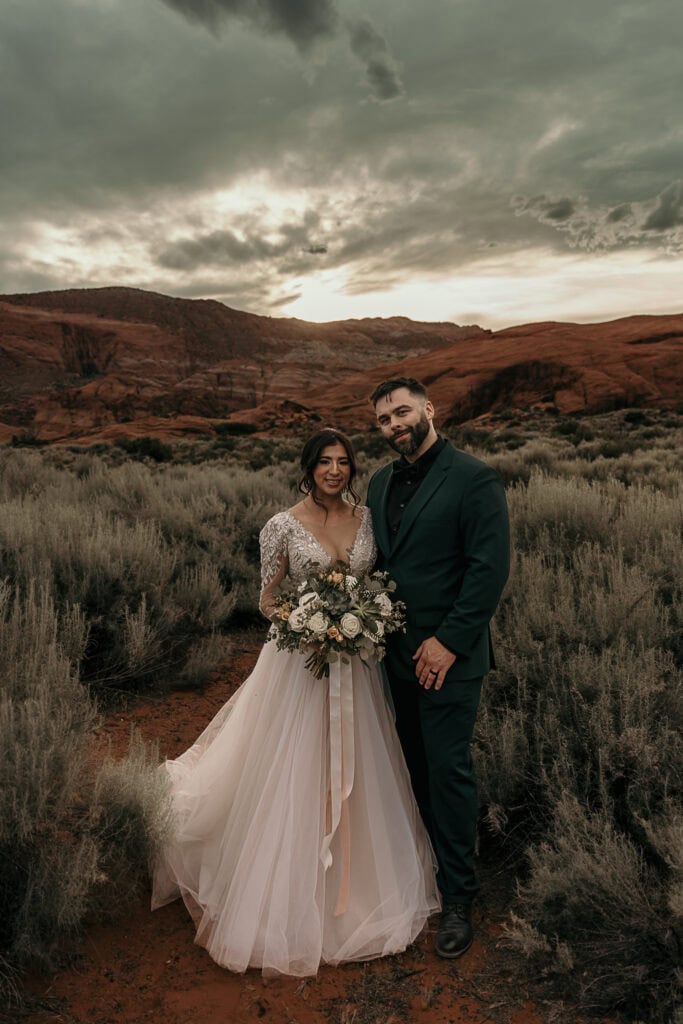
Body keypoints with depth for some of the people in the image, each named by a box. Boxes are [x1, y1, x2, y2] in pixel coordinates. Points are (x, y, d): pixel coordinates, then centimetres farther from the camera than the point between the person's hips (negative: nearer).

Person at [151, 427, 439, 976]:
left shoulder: (368, 517, 2)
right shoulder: (284, 525, -9)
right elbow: (268, 601, -3)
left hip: (356, 663, 4)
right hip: (301, 660, -3)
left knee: (353, 776, 15)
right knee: (295, 776, 5)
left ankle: (356, 886, 39)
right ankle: (291, 902, 27)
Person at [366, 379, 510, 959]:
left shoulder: (474, 479, -12)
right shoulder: (381, 483, 9)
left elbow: (491, 569, -16)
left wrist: (448, 642, -17)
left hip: (448, 655, -6)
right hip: (398, 651, 6)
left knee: (449, 770, 4)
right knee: (415, 767, 17)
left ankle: (458, 897, 22)